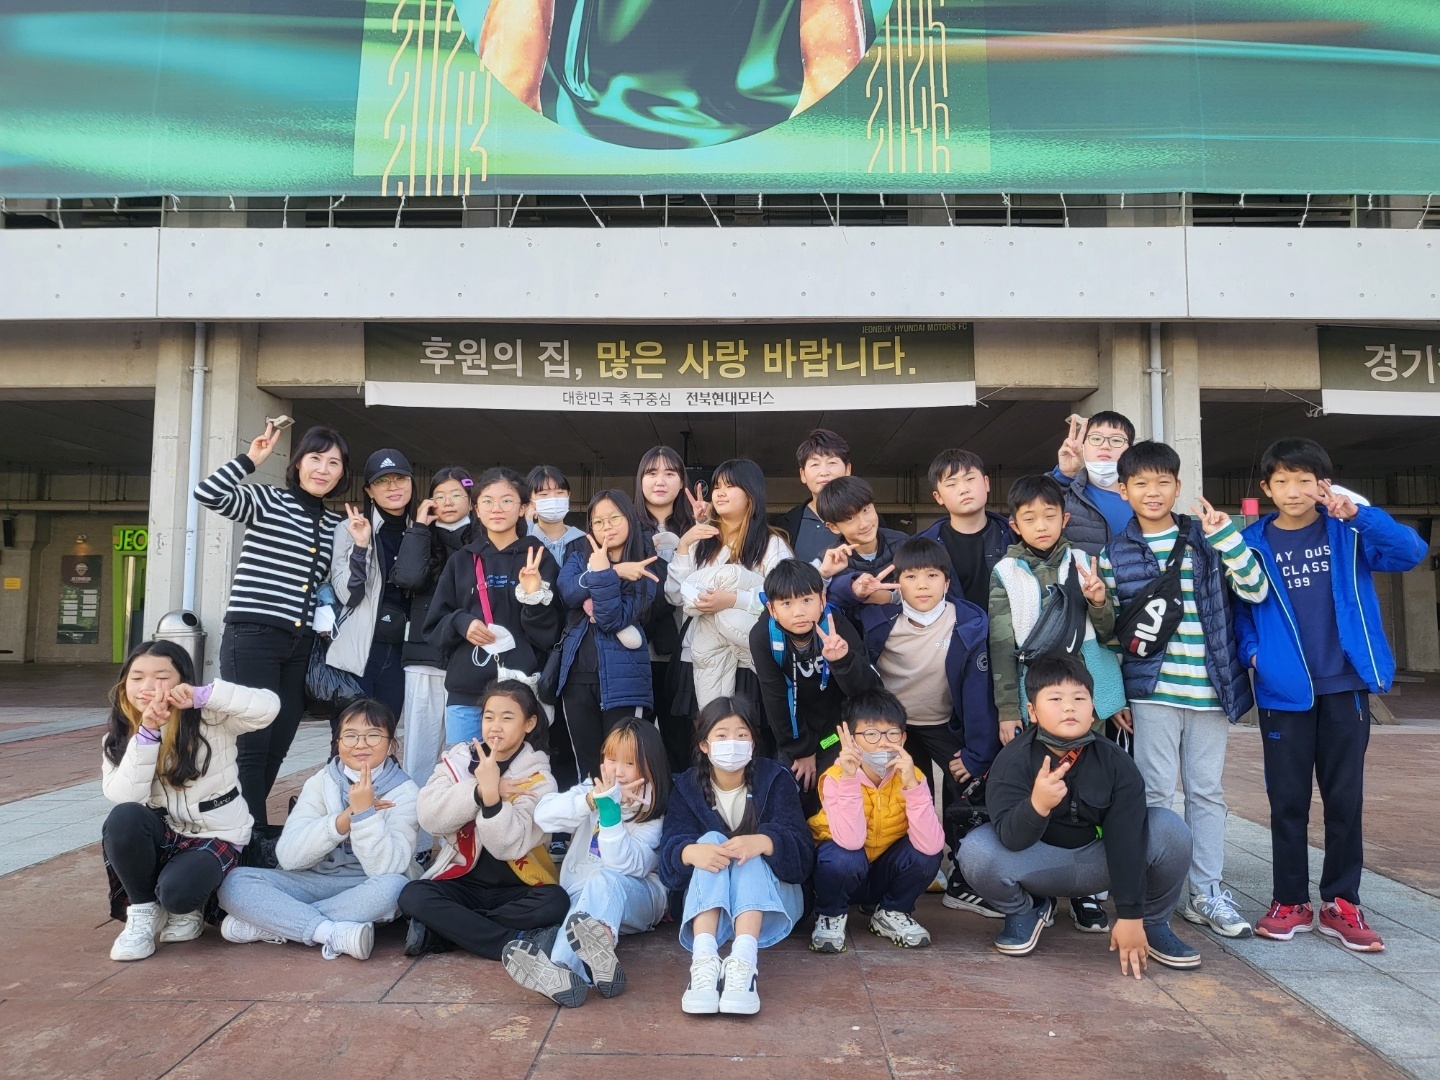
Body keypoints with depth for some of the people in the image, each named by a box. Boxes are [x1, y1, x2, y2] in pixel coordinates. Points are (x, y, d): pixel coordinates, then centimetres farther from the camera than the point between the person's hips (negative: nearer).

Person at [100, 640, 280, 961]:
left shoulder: (211, 720, -11)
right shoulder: (117, 737, 0)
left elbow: (269, 706, -28)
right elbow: (123, 797, -16)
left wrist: (203, 695, -34)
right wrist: (147, 734, -25)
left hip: (216, 837, -3)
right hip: (160, 836, 4)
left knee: (177, 892, -32)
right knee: (123, 817, -30)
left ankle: (188, 909, 9)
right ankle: (143, 911, -8)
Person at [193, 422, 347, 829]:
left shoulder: (336, 524, 14)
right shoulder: (267, 499, -2)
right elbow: (208, 494, -18)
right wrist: (250, 459, -12)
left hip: (301, 646, 6)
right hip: (252, 636, -6)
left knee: (276, 747, 12)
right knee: (253, 743, -4)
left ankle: (249, 823, 27)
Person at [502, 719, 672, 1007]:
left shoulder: (652, 814, -6)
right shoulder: (592, 790, 4)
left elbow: (626, 866, -23)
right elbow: (543, 814, -14)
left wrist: (610, 811, -33)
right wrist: (589, 800, -31)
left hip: (634, 899, -2)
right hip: (582, 896, 3)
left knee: (605, 881, -37)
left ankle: (563, 965, -63)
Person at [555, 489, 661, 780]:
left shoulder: (645, 569, -1)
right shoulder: (578, 559, 11)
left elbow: (615, 621, -13)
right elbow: (568, 593, -13)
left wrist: (603, 573, -21)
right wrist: (616, 571, -19)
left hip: (621, 679, -4)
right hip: (577, 675, 4)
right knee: (587, 766, 11)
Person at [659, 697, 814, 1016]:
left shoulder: (776, 779, -4)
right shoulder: (687, 786, 1)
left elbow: (801, 849, -18)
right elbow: (671, 846, -15)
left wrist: (763, 842, -40)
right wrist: (690, 852, -40)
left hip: (769, 893, -1)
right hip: (707, 897, 1)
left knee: (750, 852, -30)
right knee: (711, 840, -27)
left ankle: (744, 961, -51)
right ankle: (704, 960, -46)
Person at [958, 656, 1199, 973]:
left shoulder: (1116, 762, -15)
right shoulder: (1014, 759, -21)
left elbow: (1126, 838, -17)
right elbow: (1010, 838, -30)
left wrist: (1131, 916, -19)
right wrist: (1037, 804, -51)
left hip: (1099, 861, 2)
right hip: (1037, 863, -2)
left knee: (1169, 827, -23)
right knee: (976, 849, -32)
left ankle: (1153, 922, 4)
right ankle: (1025, 911, 2)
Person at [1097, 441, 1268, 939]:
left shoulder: (1206, 538, 5)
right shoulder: (1115, 553, 1)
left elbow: (1255, 590, -1)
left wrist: (1228, 536, -12)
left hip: (1209, 688, 2)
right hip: (1152, 690, -2)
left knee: (1207, 791, 10)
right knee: (1155, 792, 3)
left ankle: (1206, 893, 21)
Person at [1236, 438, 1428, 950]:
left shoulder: (1347, 534, 1)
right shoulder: (1253, 543, 1)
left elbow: (1411, 552, -13)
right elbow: (1238, 606, 7)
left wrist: (1359, 513, -23)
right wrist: (1250, 650, -9)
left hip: (1345, 685, 0)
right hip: (1283, 689, 0)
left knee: (1345, 796, 8)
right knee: (1287, 798, 7)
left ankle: (1340, 903, 21)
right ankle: (1290, 901, 19)